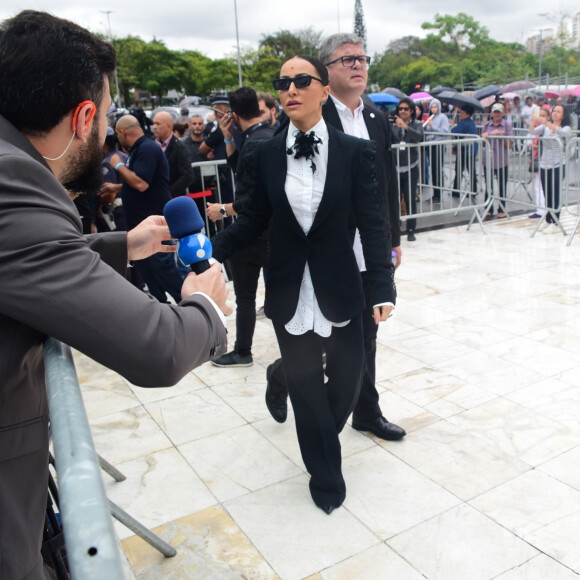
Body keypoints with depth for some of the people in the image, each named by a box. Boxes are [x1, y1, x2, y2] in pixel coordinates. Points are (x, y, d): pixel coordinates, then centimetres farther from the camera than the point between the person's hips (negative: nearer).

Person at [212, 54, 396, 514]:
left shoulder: (356, 152, -5)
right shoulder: (263, 155, 0)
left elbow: (373, 222, -8)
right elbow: (255, 220, 4)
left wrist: (383, 287, -15)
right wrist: (212, 250, -10)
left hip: (340, 288, 0)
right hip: (289, 291, 1)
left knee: (349, 375, 11)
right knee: (304, 381, 11)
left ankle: (323, 438, 48)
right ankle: (325, 473, 35)